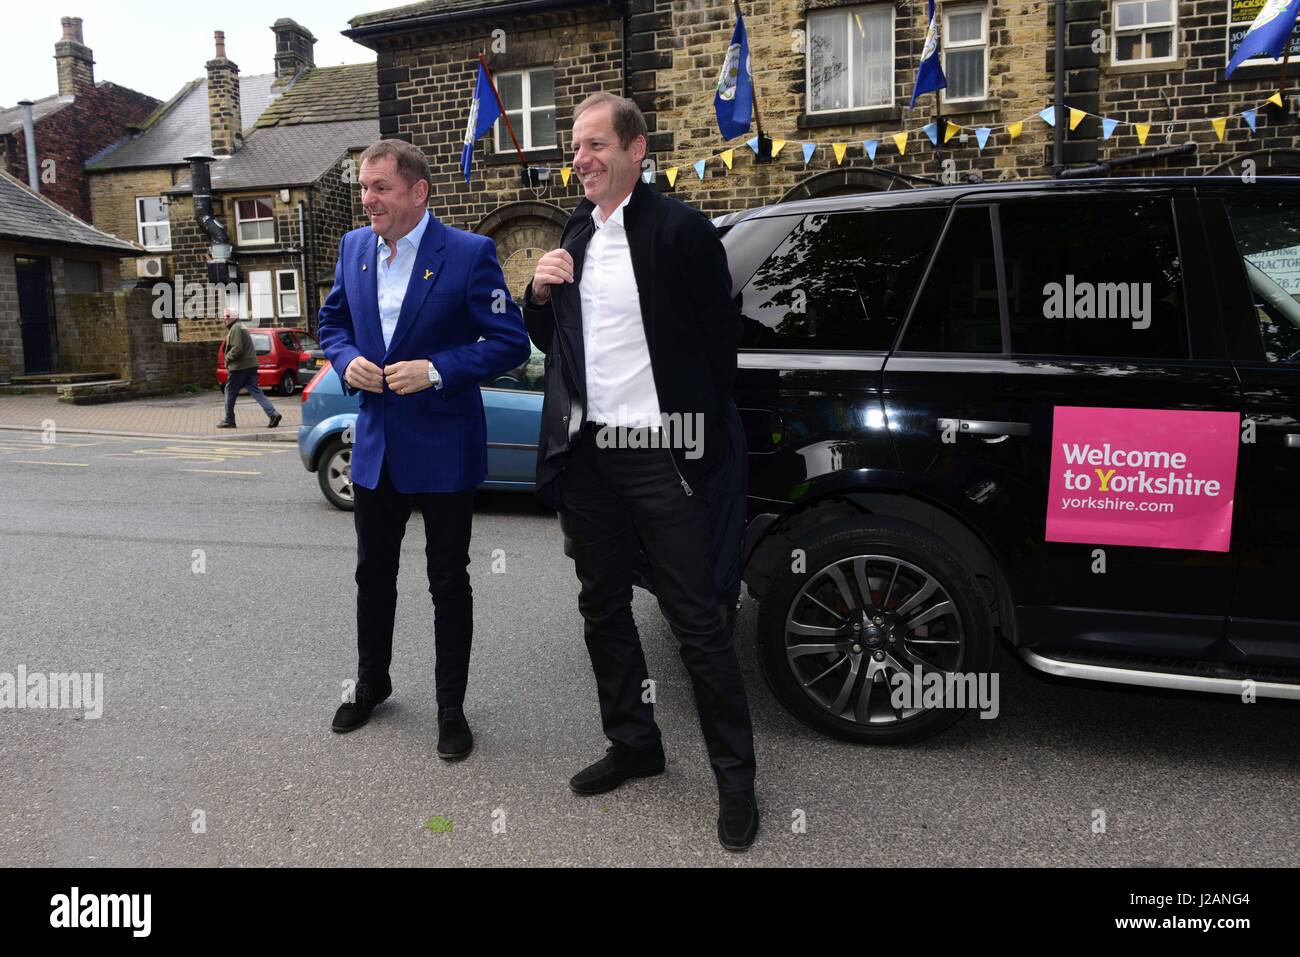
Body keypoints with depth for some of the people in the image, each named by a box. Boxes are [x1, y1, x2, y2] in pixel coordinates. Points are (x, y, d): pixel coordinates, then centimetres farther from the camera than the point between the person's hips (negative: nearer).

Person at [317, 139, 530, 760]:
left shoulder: (469, 253, -13)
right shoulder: (353, 247, 5)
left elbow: (510, 342, -13)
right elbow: (333, 321, 16)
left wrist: (436, 370, -23)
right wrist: (347, 361, -6)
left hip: (443, 449, -5)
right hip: (376, 445, 6)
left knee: (449, 583, 7)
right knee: (373, 574, 19)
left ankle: (451, 708, 23)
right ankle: (371, 685, 41)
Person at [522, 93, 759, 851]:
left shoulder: (680, 228, -7)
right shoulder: (574, 235, 12)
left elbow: (720, 336, -4)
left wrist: (701, 433, -3)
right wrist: (539, 292, -2)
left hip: (659, 454, -6)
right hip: (586, 454, 7)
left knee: (696, 619, -1)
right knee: (603, 608, 15)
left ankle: (736, 779, 14)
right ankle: (634, 744, 33)